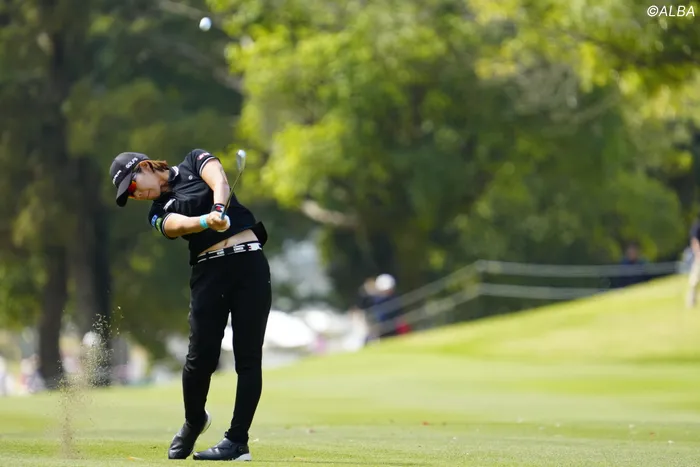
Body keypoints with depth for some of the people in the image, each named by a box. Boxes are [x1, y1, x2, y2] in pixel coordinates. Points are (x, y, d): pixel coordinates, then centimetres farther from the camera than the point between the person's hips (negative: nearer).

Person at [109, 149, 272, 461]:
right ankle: (194, 422, 18)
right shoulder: (158, 213, 13)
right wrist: (208, 221, -33)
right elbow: (179, 225, -11)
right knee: (201, 357, -7)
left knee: (248, 357, -7)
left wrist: (218, 210, -33)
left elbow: (219, 183, -11)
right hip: (209, 271, 3)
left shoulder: (194, 162, 11)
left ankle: (237, 441, -7)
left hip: (248, 262, -2)